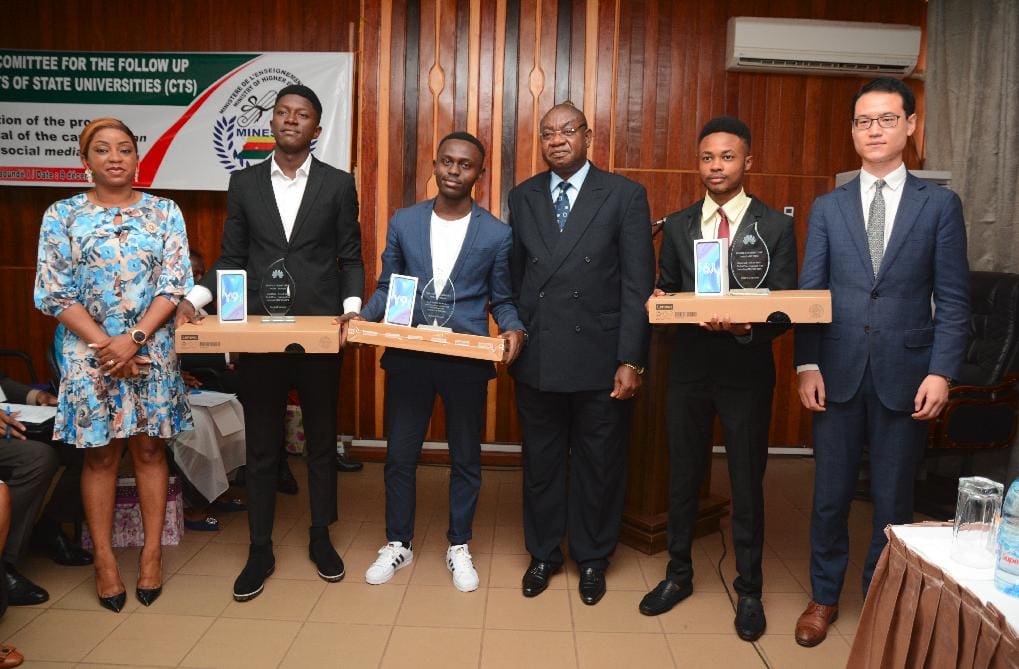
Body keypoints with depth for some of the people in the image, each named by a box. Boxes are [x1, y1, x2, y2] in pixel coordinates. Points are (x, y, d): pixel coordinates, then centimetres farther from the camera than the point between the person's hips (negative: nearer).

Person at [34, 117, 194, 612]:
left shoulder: (164, 212, 3)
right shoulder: (63, 215, 1)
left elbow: (175, 284, -4)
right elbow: (53, 293, -3)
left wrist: (134, 338, -14)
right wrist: (105, 346, -12)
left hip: (152, 350, 0)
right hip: (90, 352, 0)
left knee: (149, 449, 7)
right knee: (100, 455, 6)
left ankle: (152, 553, 17)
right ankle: (104, 560, 17)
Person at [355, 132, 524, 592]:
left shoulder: (497, 234, 0)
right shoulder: (403, 222, 4)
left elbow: (502, 299, 6)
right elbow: (387, 287, 9)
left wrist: (512, 329, -14)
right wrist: (363, 317, -8)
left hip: (467, 362, -1)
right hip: (408, 358, 1)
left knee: (465, 459, 12)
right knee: (400, 455, 11)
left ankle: (458, 546, 31)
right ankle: (398, 543, 30)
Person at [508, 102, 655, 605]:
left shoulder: (625, 196, -3)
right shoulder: (522, 197, 8)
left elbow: (638, 285, -7)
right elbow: (514, 277, 11)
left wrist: (630, 361, -12)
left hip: (601, 359, -2)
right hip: (536, 356, 3)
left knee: (598, 466, 12)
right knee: (541, 463, 15)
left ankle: (592, 558, 32)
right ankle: (543, 553, 34)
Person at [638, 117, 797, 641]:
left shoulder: (775, 227, -3)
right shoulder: (677, 226, 6)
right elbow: (665, 298, 10)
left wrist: (746, 326, -26)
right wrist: (664, 303, -14)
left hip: (747, 371, -2)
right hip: (690, 368, 3)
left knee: (747, 483, 9)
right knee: (682, 476, 14)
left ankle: (748, 589, 27)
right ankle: (679, 574, 33)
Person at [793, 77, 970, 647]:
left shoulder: (940, 205, 2)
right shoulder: (828, 207, 6)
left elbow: (953, 299, -1)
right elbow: (809, 293, 3)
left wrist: (941, 372, -10)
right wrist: (808, 365, -5)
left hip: (905, 377, -1)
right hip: (839, 373, 1)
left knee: (894, 498, 10)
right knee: (831, 494, 10)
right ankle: (824, 597, 28)